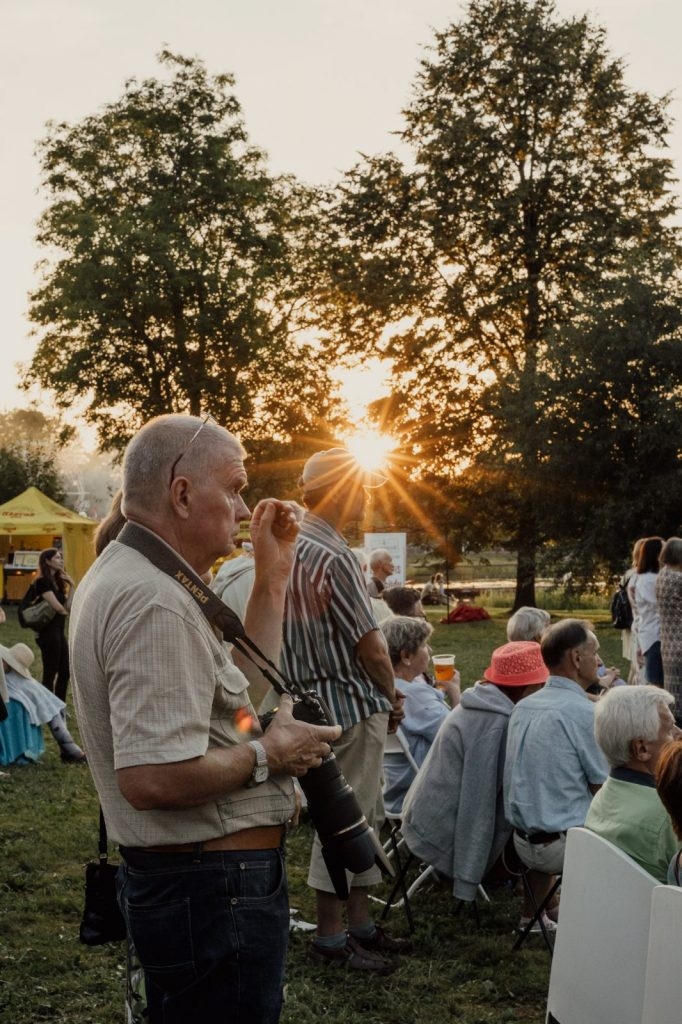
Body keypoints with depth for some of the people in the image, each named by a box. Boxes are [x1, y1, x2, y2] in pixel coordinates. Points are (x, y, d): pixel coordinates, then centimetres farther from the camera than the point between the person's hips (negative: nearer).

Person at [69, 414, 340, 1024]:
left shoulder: (127, 577, 10)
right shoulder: (156, 604, -24)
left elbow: (239, 695, 15)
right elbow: (153, 779, -33)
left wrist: (272, 580, 9)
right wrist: (268, 755, -17)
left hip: (176, 877, 11)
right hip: (214, 890, -11)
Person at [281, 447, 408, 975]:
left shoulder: (292, 546, 9)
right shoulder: (332, 557, -21)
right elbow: (370, 645, -17)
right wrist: (392, 695, 0)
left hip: (320, 697, 10)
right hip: (352, 703, -10)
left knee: (362, 814, 17)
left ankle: (360, 923, 26)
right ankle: (331, 937, 11)